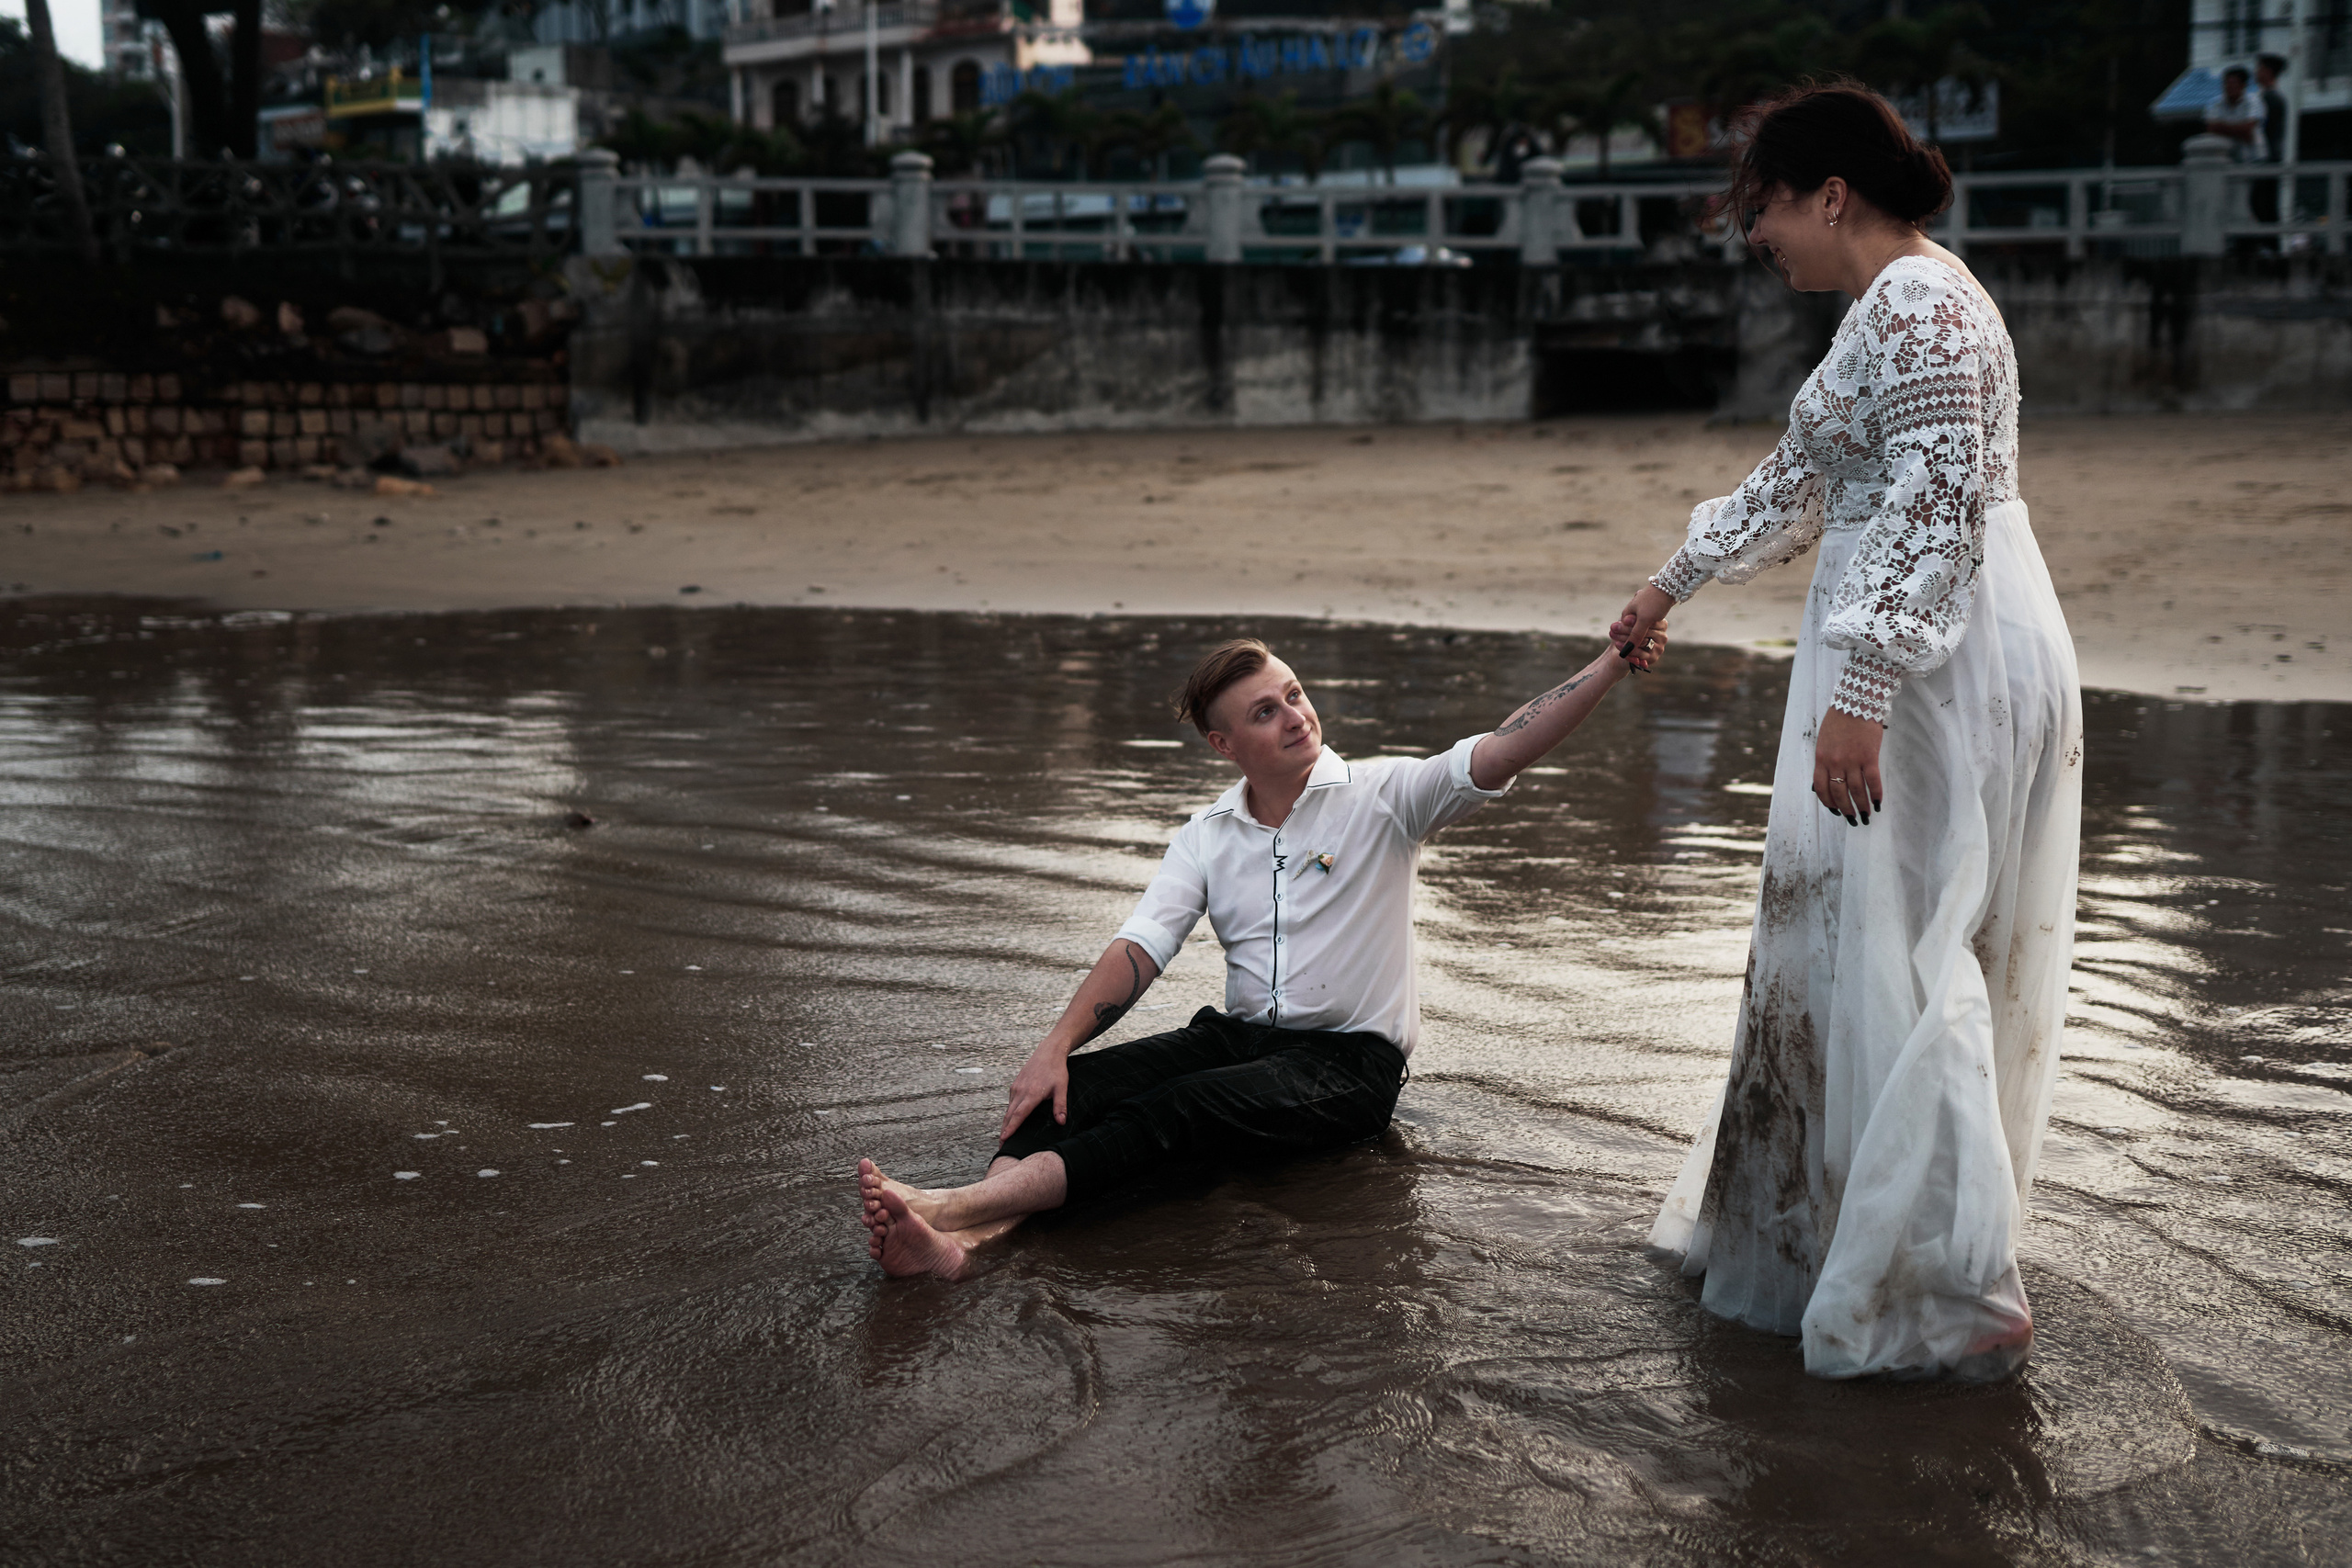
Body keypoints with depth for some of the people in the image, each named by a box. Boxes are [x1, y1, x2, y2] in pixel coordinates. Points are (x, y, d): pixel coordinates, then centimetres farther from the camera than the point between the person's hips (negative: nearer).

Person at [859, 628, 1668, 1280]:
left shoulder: (1382, 796, -3)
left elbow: (1499, 753, -15)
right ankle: (969, 1230, -45)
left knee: (1171, 1109, -30)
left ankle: (958, 1206, -44)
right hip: (1241, 1034, 5)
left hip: (1351, 1059, -5)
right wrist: (1057, 1044, -16)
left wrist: (1612, 665, -28)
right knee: (1080, 1084, -22)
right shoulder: (1208, 834, 9)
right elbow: (1142, 945, -1)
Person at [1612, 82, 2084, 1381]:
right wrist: (1672, 584, 38)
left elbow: (1936, 515, -24)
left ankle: (1951, 1301, 0)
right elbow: (1800, 483, 29)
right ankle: (1819, 1229, 29)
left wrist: (1859, 694, -28)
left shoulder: (1918, 306, -15)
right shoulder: (1892, 307, 18)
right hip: (1918, 655, 11)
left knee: (1900, 963, -6)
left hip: (1939, 671, -11)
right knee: (1859, 942, 17)